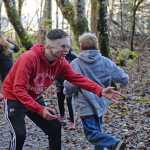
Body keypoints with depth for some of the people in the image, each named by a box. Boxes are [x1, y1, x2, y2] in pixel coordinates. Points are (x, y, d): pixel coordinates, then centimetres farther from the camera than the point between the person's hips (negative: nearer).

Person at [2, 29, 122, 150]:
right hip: (14, 98, -7)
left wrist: (100, 91, -29)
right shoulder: (29, 58, -32)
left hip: (35, 98, 7)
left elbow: (77, 78, -14)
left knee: (54, 127, 6)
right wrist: (40, 109, -40)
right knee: (19, 134, -18)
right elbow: (18, 89, -33)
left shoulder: (61, 62, -11)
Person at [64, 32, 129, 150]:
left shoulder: (75, 64, -11)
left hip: (87, 106, -5)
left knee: (92, 134, -6)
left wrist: (67, 92, 10)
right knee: (98, 130, 21)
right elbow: (124, 79, 2)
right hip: (101, 103, 5)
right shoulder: (106, 62, 1)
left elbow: (69, 87, -14)